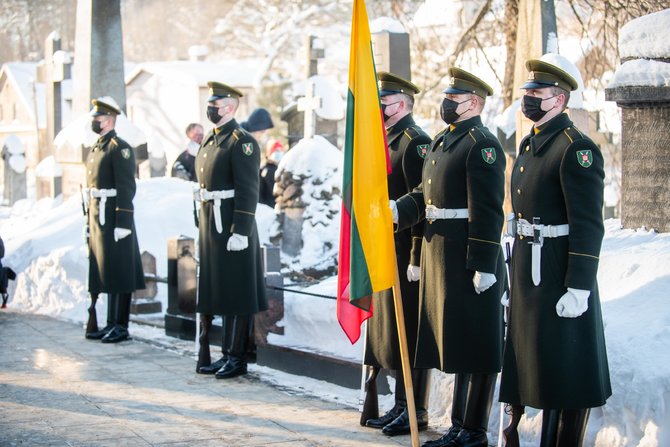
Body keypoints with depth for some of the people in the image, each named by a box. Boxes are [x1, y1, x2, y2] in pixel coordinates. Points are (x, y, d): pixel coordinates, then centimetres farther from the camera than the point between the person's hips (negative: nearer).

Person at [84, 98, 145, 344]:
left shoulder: (120, 148, -11)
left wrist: (123, 223, -20)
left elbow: (126, 188, -16)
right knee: (103, 271, 12)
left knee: (119, 273, -3)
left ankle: (121, 326, 2)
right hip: (97, 218, 9)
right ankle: (111, 324, 19)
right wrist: (89, 222, 18)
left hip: (114, 218, -9)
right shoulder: (95, 149, 17)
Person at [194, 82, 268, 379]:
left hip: (233, 227, -9)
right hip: (210, 226, 9)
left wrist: (240, 232, -20)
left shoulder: (242, 142, -11)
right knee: (214, 291, 11)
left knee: (237, 295, -2)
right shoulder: (209, 140, 16)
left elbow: (248, 191, -16)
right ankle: (226, 354, 20)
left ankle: (237, 358, 5)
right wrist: (202, 225, 18)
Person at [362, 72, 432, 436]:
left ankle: (416, 411, 6)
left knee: (409, 333, -3)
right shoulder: (386, 142, 17)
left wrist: (416, 259, -22)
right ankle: (402, 405, 22)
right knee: (389, 328, 13)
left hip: (406, 252, -10)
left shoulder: (415, 142, -14)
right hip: (384, 252, 10)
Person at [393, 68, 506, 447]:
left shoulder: (482, 144, -14)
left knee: (477, 347, 0)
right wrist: (396, 210, -1)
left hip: (470, 260, -10)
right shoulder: (442, 142, 16)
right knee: (455, 344, 16)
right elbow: (425, 195, 18)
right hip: (440, 258, 10)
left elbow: (488, 212, -19)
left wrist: (484, 266, -22)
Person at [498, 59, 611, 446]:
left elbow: (589, 225, -18)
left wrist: (579, 289, -21)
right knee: (540, 366, 16)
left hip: (561, 273, -9)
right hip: (529, 270, 9)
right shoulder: (529, 144, 13)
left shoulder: (577, 149, -14)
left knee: (568, 370, 0)